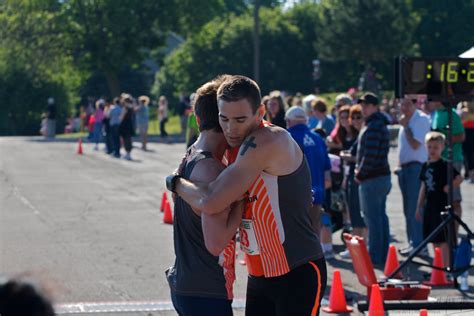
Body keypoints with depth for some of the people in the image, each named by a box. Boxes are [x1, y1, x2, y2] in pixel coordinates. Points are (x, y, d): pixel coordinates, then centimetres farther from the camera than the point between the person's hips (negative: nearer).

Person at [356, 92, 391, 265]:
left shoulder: (373, 126, -18)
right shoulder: (380, 124, 15)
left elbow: (370, 155, -24)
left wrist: (360, 174, -12)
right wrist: (359, 168, 11)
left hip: (372, 179, -10)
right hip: (383, 175, 10)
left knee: (372, 218, -4)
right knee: (381, 216, 14)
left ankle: (375, 256, -1)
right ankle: (383, 254, 20)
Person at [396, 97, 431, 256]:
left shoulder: (421, 119, -12)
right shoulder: (407, 120, 15)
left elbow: (415, 144, -21)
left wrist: (405, 126, -14)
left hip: (416, 167, -9)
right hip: (404, 168, 9)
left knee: (414, 209, -9)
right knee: (408, 209, 12)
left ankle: (418, 244, -7)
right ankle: (413, 243, 19)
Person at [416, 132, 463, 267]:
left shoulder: (444, 165, -9)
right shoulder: (426, 166, 11)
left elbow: (459, 178, -17)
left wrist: (449, 187, -13)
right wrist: (419, 207, 17)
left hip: (442, 206, -7)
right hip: (430, 207, 7)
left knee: (444, 240, -7)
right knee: (434, 240, 12)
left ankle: (446, 268, -5)